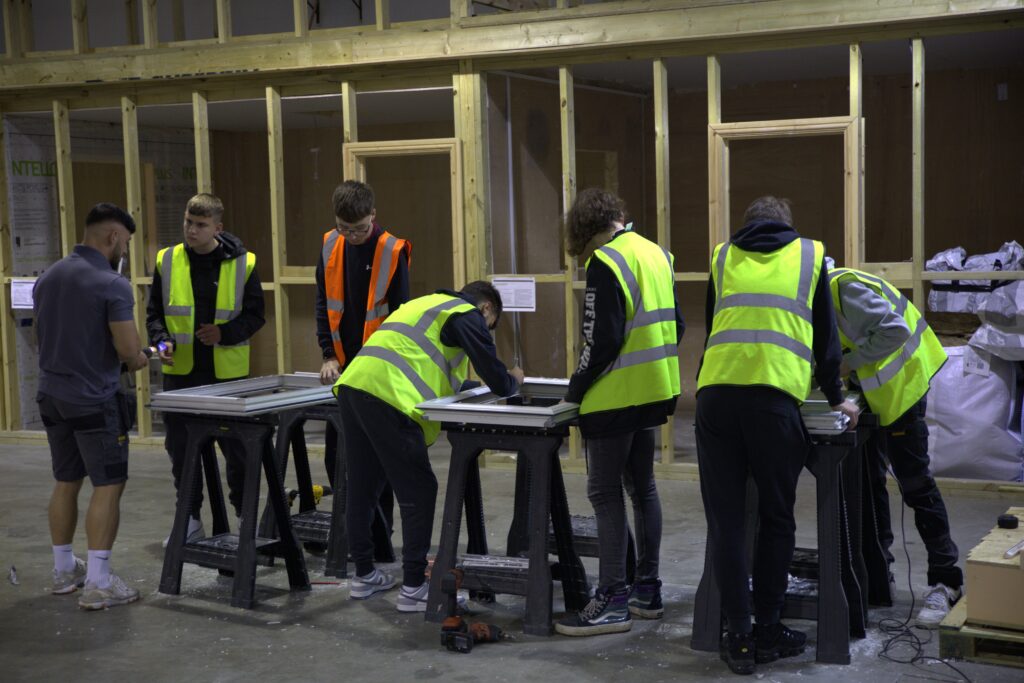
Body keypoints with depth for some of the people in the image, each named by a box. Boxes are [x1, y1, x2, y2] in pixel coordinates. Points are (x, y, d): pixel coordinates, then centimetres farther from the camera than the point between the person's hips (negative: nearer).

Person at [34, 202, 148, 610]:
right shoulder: (112, 285, -17)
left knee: (66, 482, 17)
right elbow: (128, 351, -18)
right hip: (95, 399, -8)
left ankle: (64, 570, 26)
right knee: (108, 486, -2)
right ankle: (97, 584, -3)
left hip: (52, 394, 8)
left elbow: (47, 336, 16)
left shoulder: (46, 278, 7)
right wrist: (139, 360, 4)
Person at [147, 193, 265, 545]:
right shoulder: (167, 261, 3)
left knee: (236, 448, 5)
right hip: (180, 372, 2)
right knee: (181, 448, 8)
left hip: (227, 372, -2)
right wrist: (162, 341, -8)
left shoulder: (242, 263, -2)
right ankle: (190, 520, 22)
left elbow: (255, 315, 3)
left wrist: (225, 334, -14)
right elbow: (154, 313, 10)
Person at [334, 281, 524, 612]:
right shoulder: (468, 315, 5)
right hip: (386, 396, -9)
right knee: (418, 492, 0)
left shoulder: (427, 303, 31)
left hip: (351, 384, 9)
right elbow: (498, 383, 1)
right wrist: (514, 380, 24)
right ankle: (413, 587, 3)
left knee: (363, 487, 17)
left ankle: (364, 575, 28)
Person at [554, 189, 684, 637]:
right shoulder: (657, 254, 10)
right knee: (642, 487, 16)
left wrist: (574, 392, -8)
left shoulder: (605, 263, -15)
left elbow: (601, 341, -19)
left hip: (616, 397, -9)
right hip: (654, 393, 9)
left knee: (605, 495, -2)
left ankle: (612, 602, 1)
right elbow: (675, 326, 15)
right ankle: (647, 590, 24)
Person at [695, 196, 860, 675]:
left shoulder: (722, 257, 22)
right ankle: (767, 632, 16)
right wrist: (835, 398, 35)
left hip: (715, 392, 2)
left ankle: (738, 636, 6)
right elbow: (826, 336, 21)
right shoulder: (810, 255, 18)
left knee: (725, 519, 5)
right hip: (775, 396, -1)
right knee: (776, 520, 11)